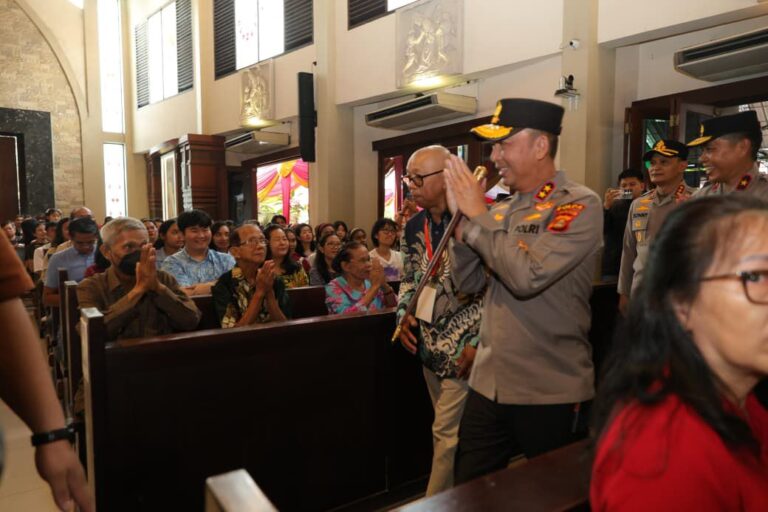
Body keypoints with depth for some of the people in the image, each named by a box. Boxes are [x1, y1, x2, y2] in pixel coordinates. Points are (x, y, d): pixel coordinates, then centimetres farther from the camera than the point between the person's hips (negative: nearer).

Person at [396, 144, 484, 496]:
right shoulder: (414, 226, 6)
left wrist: (477, 341, -17)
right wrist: (404, 315, 0)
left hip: (462, 348, -7)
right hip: (430, 345, 7)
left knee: (447, 432, 0)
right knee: (448, 430, 19)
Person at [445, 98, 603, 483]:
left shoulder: (579, 205, -13)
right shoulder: (503, 209, 7)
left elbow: (527, 276, -26)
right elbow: (468, 283, 7)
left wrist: (478, 214, -16)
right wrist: (460, 217, -5)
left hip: (551, 393, -6)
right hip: (488, 383, 6)